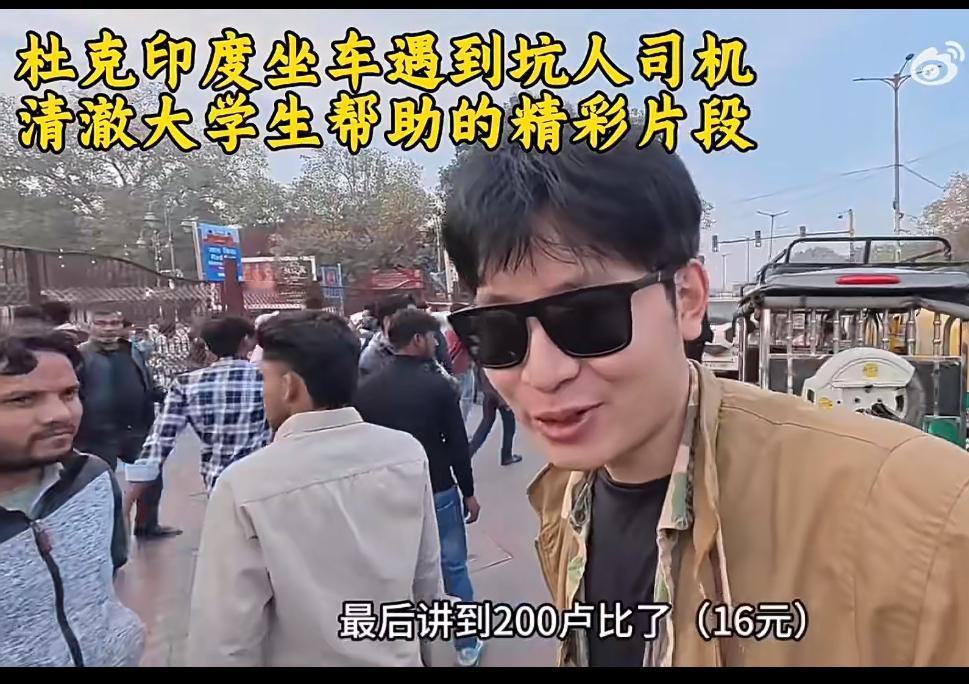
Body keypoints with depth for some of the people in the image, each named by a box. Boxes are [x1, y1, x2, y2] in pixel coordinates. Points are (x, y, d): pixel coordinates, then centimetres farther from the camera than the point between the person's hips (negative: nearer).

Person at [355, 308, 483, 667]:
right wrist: (468, 492, 0)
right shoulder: (437, 385, -15)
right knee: (453, 568, 12)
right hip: (438, 491, -4)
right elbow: (458, 444, -11)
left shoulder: (367, 389, -3)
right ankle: (467, 646, 27)